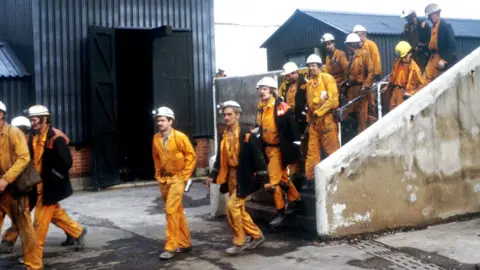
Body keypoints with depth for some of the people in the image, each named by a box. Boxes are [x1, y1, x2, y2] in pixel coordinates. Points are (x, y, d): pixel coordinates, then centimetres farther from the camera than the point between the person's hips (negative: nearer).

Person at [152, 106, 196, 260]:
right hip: (163, 179, 6)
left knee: (171, 210, -13)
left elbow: (191, 156, -7)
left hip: (177, 178, -6)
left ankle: (171, 247, -6)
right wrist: (158, 175, 11)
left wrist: (184, 175, -8)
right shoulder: (156, 138, 3)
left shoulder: (180, 137, -12)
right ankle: (185, 243, 23)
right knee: (177, 211, 13)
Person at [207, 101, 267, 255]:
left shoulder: (246, 135, -14)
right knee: (239, 209, 12)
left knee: (232, 206, -13)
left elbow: (257, 157, -15)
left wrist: (264, 179, -17)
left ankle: (239, 241, 2)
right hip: (230, 176, 8)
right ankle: (256, 235, 28)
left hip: (243, 177, -8)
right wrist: (213, 175, 15)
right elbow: (220, 157, 17)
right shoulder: (224, 135, 8)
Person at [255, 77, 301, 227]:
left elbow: (293, 126, -14)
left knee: (273, 181, -8)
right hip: (267, 147, 7)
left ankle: (280, 211, 4)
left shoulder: (281, 107, -15)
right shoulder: (260, 108, 7)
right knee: (282, 176, 20)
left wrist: (295, 145, -15)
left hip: (278, 148, -7)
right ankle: (294, 199, 38)